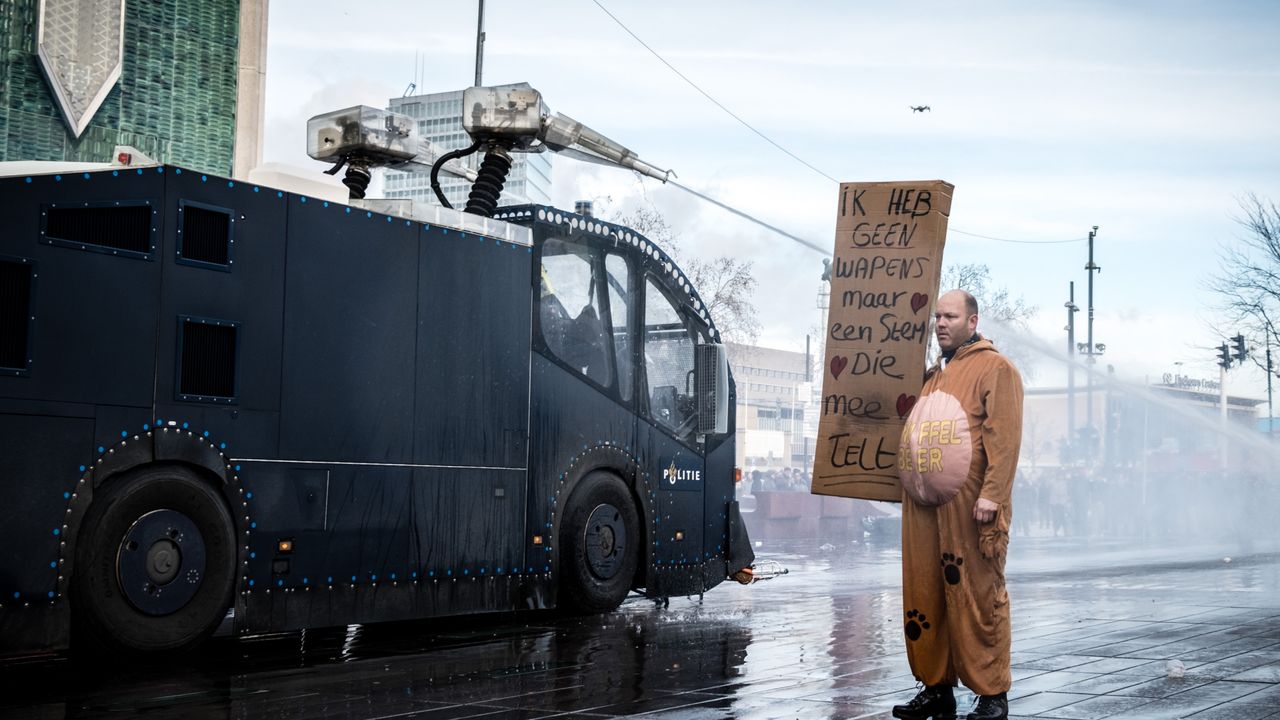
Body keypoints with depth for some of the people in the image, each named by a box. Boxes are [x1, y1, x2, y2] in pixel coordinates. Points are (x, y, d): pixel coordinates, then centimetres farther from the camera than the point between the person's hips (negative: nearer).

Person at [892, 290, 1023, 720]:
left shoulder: (993, 368, -2)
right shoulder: (933, 375, 23)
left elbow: (1004, 436, -11)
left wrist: (991, 494, -19)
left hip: (967, 505, -7)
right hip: (923, 506, 8)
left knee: (977, 596, -4)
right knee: (924, 597, 7)